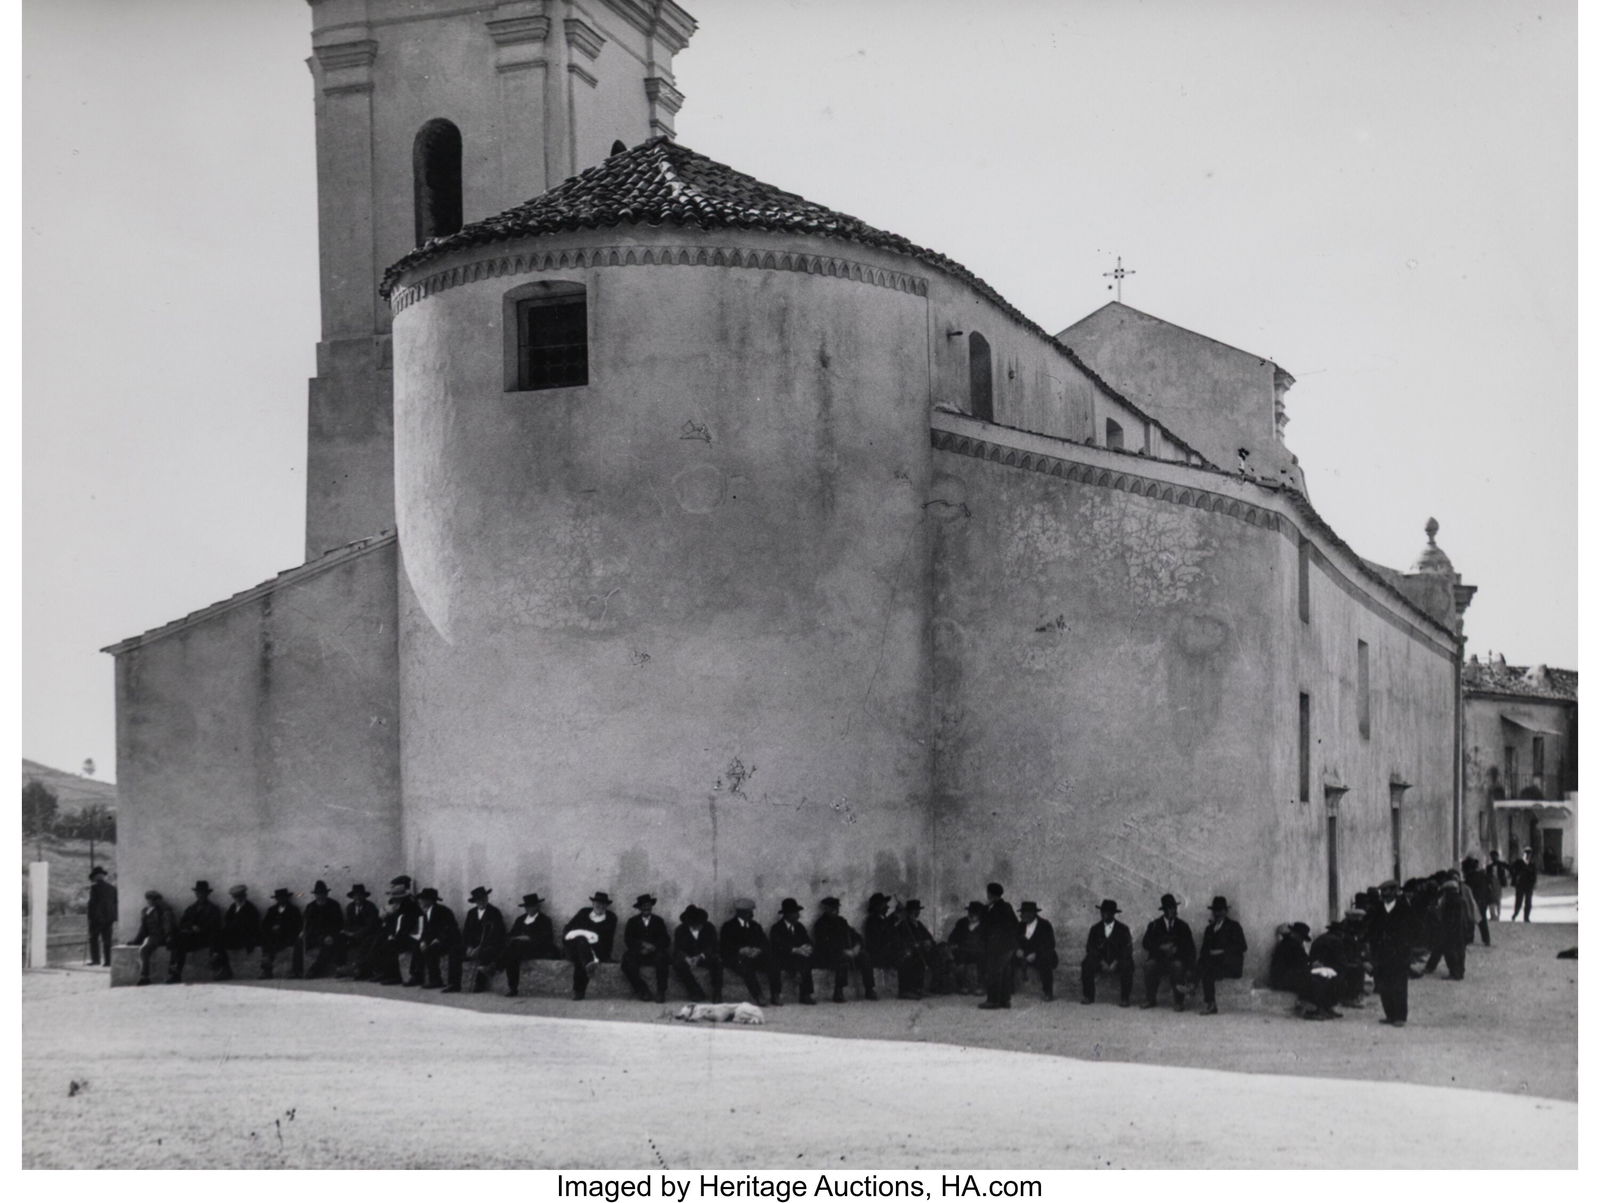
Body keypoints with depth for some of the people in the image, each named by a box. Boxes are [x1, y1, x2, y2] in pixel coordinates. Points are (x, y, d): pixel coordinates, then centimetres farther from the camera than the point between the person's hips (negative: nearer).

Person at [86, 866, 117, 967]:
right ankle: (108, 961, 2)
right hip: (109, 918, 5)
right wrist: (115, 919, 14)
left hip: (97, 918, -5)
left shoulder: (95, 887, -9)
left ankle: (95, 959, -2)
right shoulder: (112, 888, 8)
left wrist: (90, 917, -6)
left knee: (94, 938, 6)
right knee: (107, 940, 6)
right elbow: (115, 904, 10)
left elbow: (92, 903, -11)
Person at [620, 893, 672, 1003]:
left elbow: (666, 941, 6)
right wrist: (643, 944, -14)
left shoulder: (658, 921, 17)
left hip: (654, 953, 0)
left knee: (662, 958, -35)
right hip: (638, 953, 0)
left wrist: (653, 947, -13)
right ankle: (642, 990, -24)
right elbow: (628, 940, 3)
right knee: (627, 961, -33)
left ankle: (661, 992, -31)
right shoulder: (632, 921, 16)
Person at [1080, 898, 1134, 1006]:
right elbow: (1090, 948, 2)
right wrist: (1101, 961, -14)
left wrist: (1116, 962, -18)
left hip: (1118, 962, -2)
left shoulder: (1123, 929, 4)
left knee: (1127, 966, -35)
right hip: (1100, 962, 2)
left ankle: (1125, 998, -28)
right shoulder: (1095, 929, 10)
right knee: (1086, 965, -28)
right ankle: (1088, 996, -19)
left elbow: (1127, 949, -4)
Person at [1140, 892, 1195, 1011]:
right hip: (1158, 958, 0)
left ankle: (1178, 1001, -22)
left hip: (1176, 959, 0)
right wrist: (1161, 947, -19)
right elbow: (1146, 944, -3)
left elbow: (1190, 949, 2)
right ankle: (1150, 999, -16)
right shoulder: (1154, 925, 8)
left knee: (1178, 965, -34)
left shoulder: (1183, 926, 8)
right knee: (1149, 965, -32)